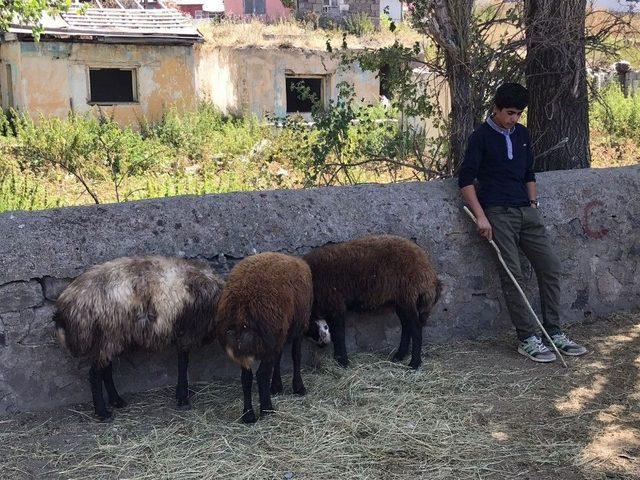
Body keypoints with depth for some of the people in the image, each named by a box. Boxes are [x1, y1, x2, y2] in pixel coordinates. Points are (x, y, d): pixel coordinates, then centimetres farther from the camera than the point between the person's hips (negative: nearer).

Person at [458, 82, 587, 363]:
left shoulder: (522, 134, 15)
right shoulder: (481, 137, -3)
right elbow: (465, 180, -6)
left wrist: (533, 203, 12)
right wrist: (480, 216, -12)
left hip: (526, 212, 6)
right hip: (498, 213, -6)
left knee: (550, 267, 2)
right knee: (512, 275, -9)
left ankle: (554, 333, 11)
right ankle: (527, 339, -3)